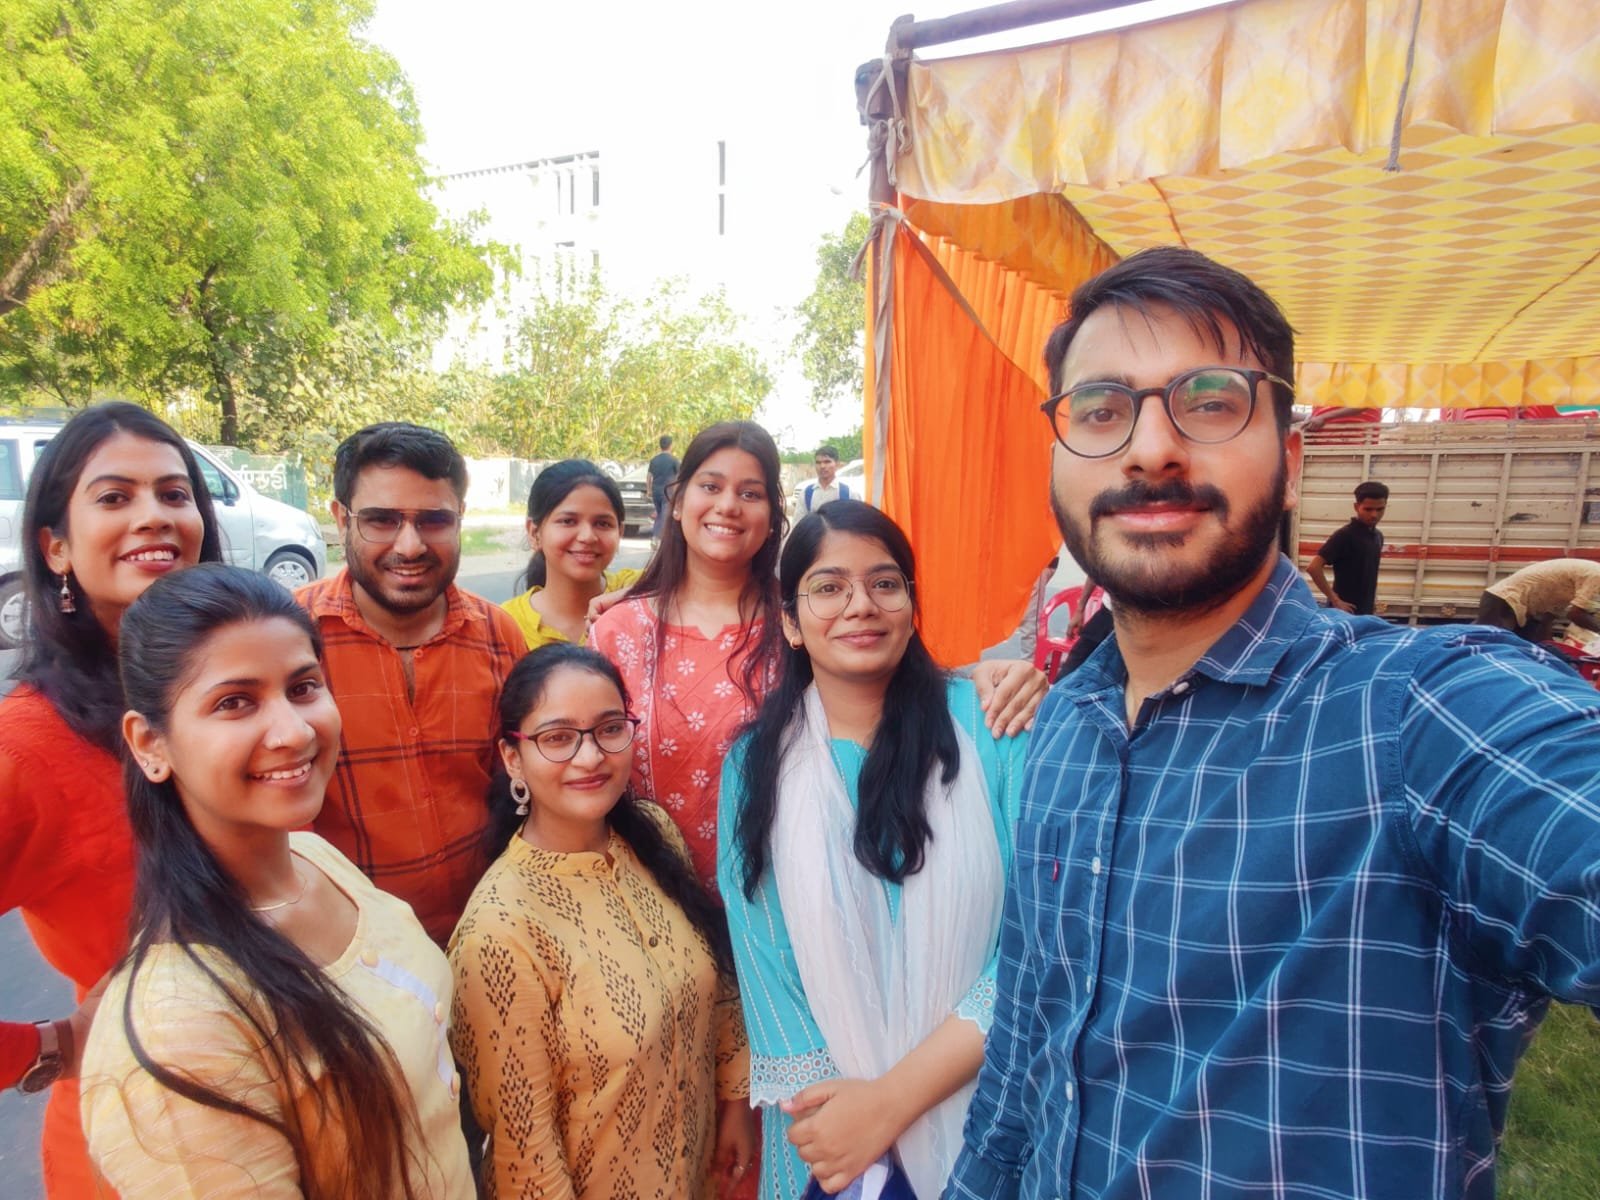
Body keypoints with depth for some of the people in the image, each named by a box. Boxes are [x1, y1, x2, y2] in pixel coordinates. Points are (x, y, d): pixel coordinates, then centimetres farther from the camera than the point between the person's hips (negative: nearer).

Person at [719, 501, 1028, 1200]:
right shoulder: (755, 765, -5)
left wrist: (893, 1099, -19)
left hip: (989, 1119, -1)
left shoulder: (989, 724, -12)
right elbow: (763, 961, -5)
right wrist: (833, 1102, -15)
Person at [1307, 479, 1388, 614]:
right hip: (1345, 612, -8)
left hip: (1365, 612, 8)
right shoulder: (1344, 535, -15)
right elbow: (1314, 567, -22)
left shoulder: (1377, 537, 10)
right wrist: (1335, 600, -19)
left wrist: (1373, 598, 14)